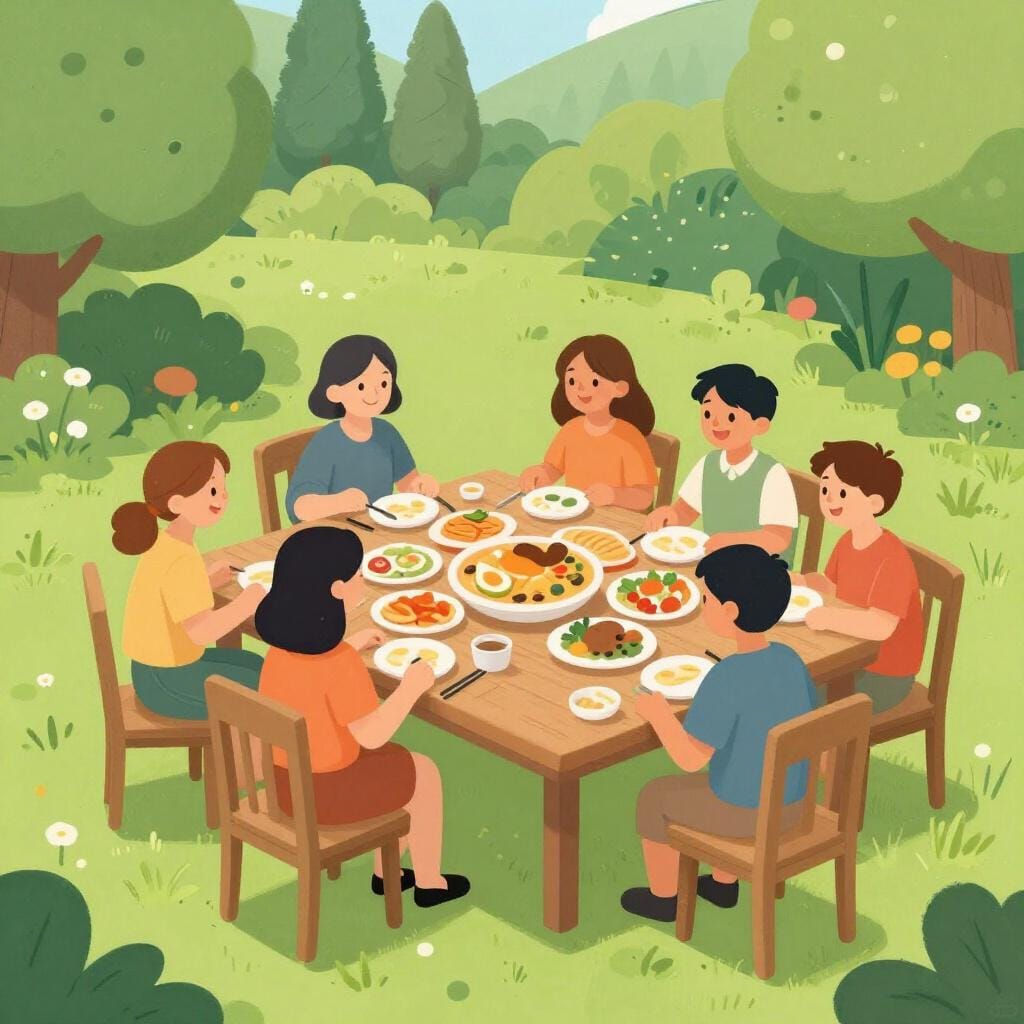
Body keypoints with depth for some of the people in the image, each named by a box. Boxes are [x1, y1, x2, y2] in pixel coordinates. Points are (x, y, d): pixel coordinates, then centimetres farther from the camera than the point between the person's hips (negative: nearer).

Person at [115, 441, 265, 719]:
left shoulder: (165, 542, 1)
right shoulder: (181, 560, -28)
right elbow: (201, 631, -35)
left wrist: (206, 581, 13)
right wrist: (249, 601, -22)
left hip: (159, 668, 10)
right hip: (168, 682, -10)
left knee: (255, 665, 25)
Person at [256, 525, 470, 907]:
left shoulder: (284, 639, -7)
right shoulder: (341, 664, -32)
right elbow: (372, 736, -24)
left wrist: (351, 645, 18)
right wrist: (411, 687, -12)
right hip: (326, 788, -7)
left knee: (396, 764, 31)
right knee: (424, 774, 19)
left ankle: (386, 870, 44)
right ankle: (429, 881, 37)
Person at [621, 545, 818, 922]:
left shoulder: (726, 679, -30)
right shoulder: (790, 659, -7)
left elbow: (690, 760, -26)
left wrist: (658, 714, -9)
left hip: (740, 811, -6)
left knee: (656, 796, 18)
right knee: (706, 780, 34)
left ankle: (663, 896, 36)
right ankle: (724, 884, 45)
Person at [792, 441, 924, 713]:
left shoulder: (892, 560, -30)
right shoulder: (847, 542, -3)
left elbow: (881, 626, -41)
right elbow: (830, 584, 15)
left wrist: (826, 617, -40)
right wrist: (799, 582, -4)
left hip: (884, 678, -8)